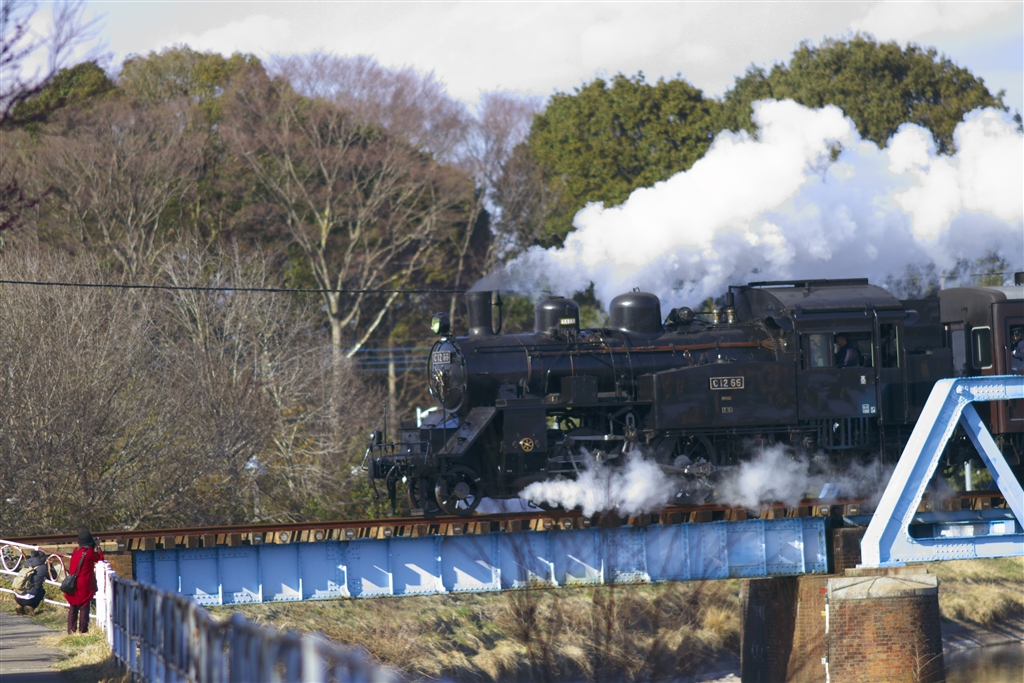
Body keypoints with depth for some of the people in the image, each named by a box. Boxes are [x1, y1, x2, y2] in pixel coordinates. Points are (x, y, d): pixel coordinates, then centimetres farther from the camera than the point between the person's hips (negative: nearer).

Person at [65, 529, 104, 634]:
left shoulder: (76, 551, 5)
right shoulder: (90, 552, -13)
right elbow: (100, 557, 1)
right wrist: (97, 549, 17)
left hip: (73, 586, 6)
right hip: (84, 586, -6)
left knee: (73, 608, 12)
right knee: (84, 608, -2)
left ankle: (71, 630, 13)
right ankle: (82, 630, -3)